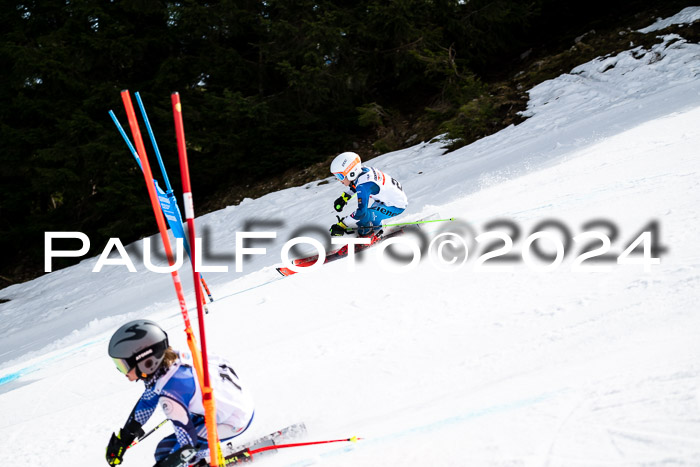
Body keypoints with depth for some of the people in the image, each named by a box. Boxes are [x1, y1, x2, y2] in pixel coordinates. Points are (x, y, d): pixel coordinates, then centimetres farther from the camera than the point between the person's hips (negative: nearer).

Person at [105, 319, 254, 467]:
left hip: (235, 420, -9)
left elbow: (188, 447, -24)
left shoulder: (170, 393, -33)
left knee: (165, 451, -8)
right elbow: (147, 400, 12)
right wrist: (123, 438, 19)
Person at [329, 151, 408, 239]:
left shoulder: (363, 185, -30)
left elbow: (361, 212, -33)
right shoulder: (362, 170, -5)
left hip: (397, 206, -10)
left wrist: (341, 226, -26)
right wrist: (344, 197, 13)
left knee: (365, 214, -24)